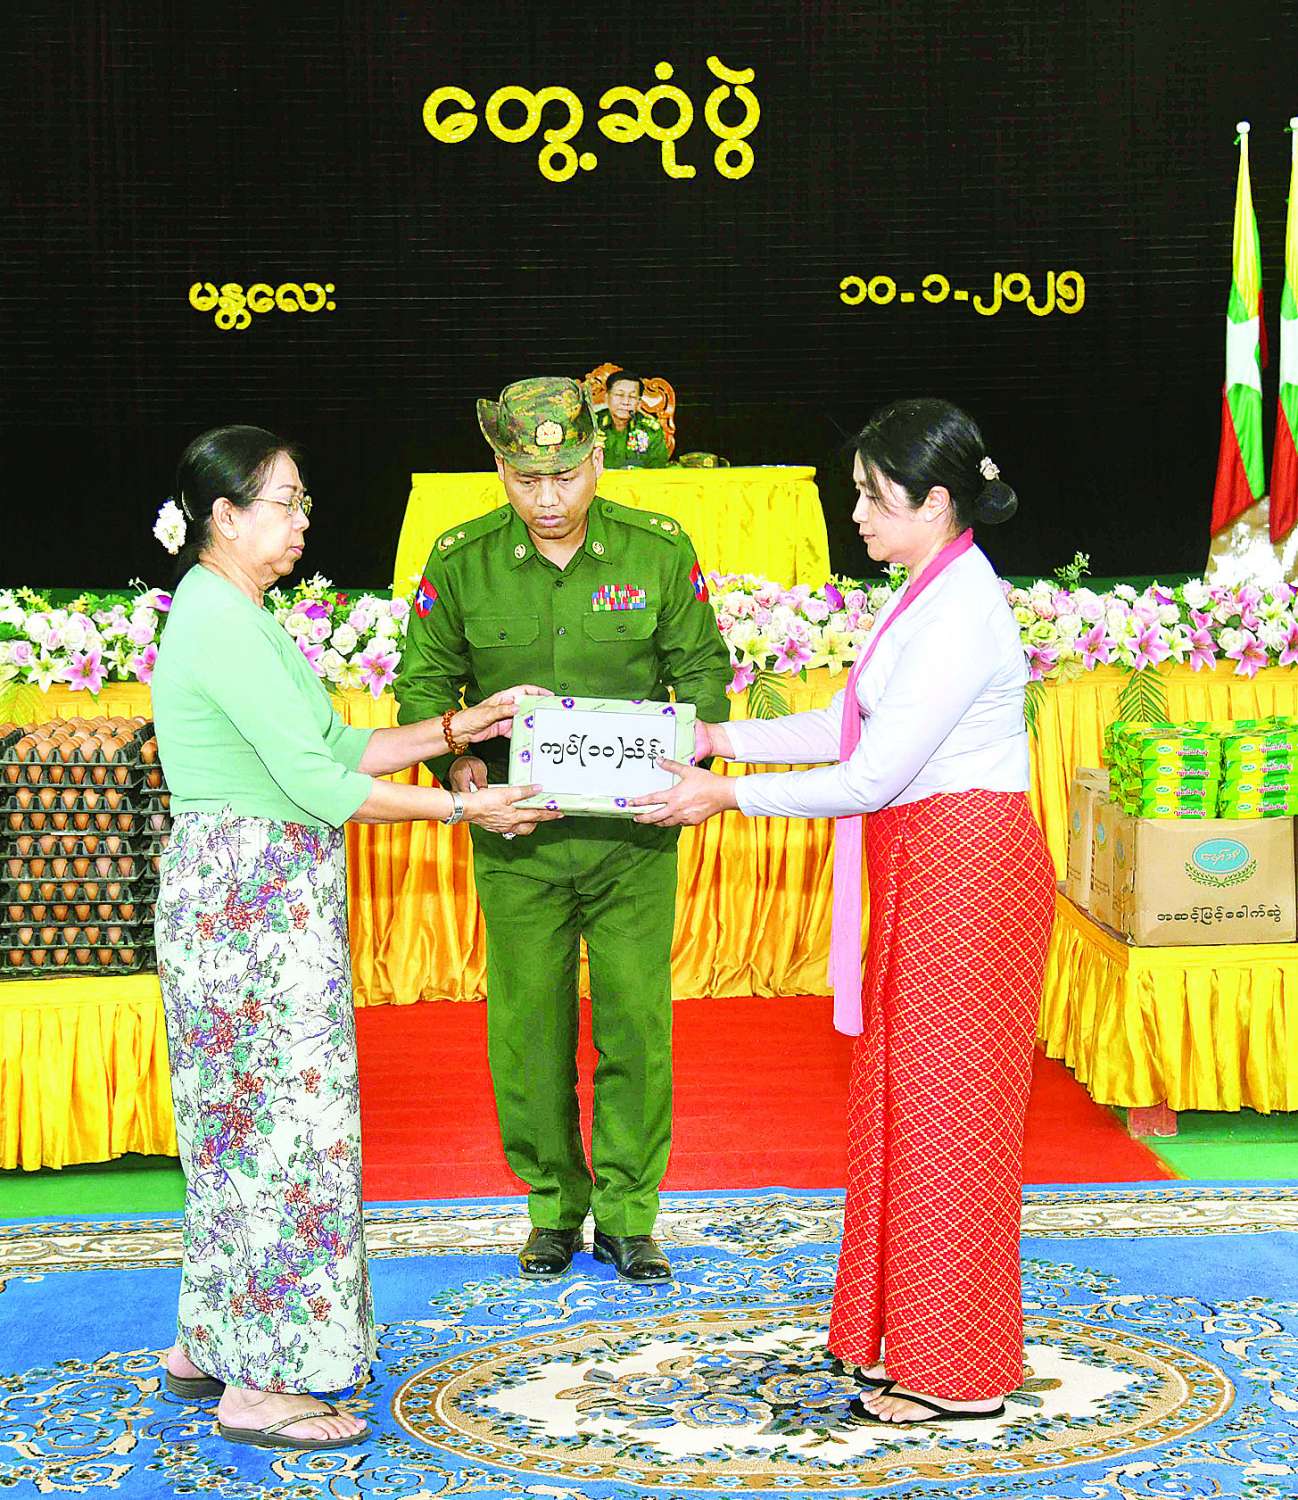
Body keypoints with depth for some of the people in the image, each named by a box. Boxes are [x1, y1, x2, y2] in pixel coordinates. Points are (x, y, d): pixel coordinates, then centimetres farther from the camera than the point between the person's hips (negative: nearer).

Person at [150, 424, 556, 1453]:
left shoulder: (240, 616, 15)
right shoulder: (219, 625, -17)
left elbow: (338, 746, 16)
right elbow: (320, 784, -21)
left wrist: (456, 730, 9)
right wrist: (463, 807, -16)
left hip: (266, 899, 10)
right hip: (249, 899, -10)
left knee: (243, 1119, 15)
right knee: (281, 1122, -5)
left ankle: (206, 1348, 25)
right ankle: (259, 1389, 2)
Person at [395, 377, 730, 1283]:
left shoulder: (659, 549, -4)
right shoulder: (461, 561, -3)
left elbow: (703, 669, 6)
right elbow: (423, 681, 5)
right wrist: (456, 761, -13)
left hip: (634, 835, 0)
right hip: (515, 836, 1)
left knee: (637, 1022, 3)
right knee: (529, 1027, 7)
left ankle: (629, 1215, 19)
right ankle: (554, 1207, 25)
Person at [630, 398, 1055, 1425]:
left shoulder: (960, 615, -20)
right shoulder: (935, 594, 12)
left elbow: (872, 777, -21)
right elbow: (849, 725, 18)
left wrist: (728, 796, -13)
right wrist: (724, 739, 13)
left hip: (966, 876, -10)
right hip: (929, 875, 10)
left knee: (945, 1109, -2)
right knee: (905, 1099, 14)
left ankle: (959, 1375, 10)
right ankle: (906, 1337, 26)